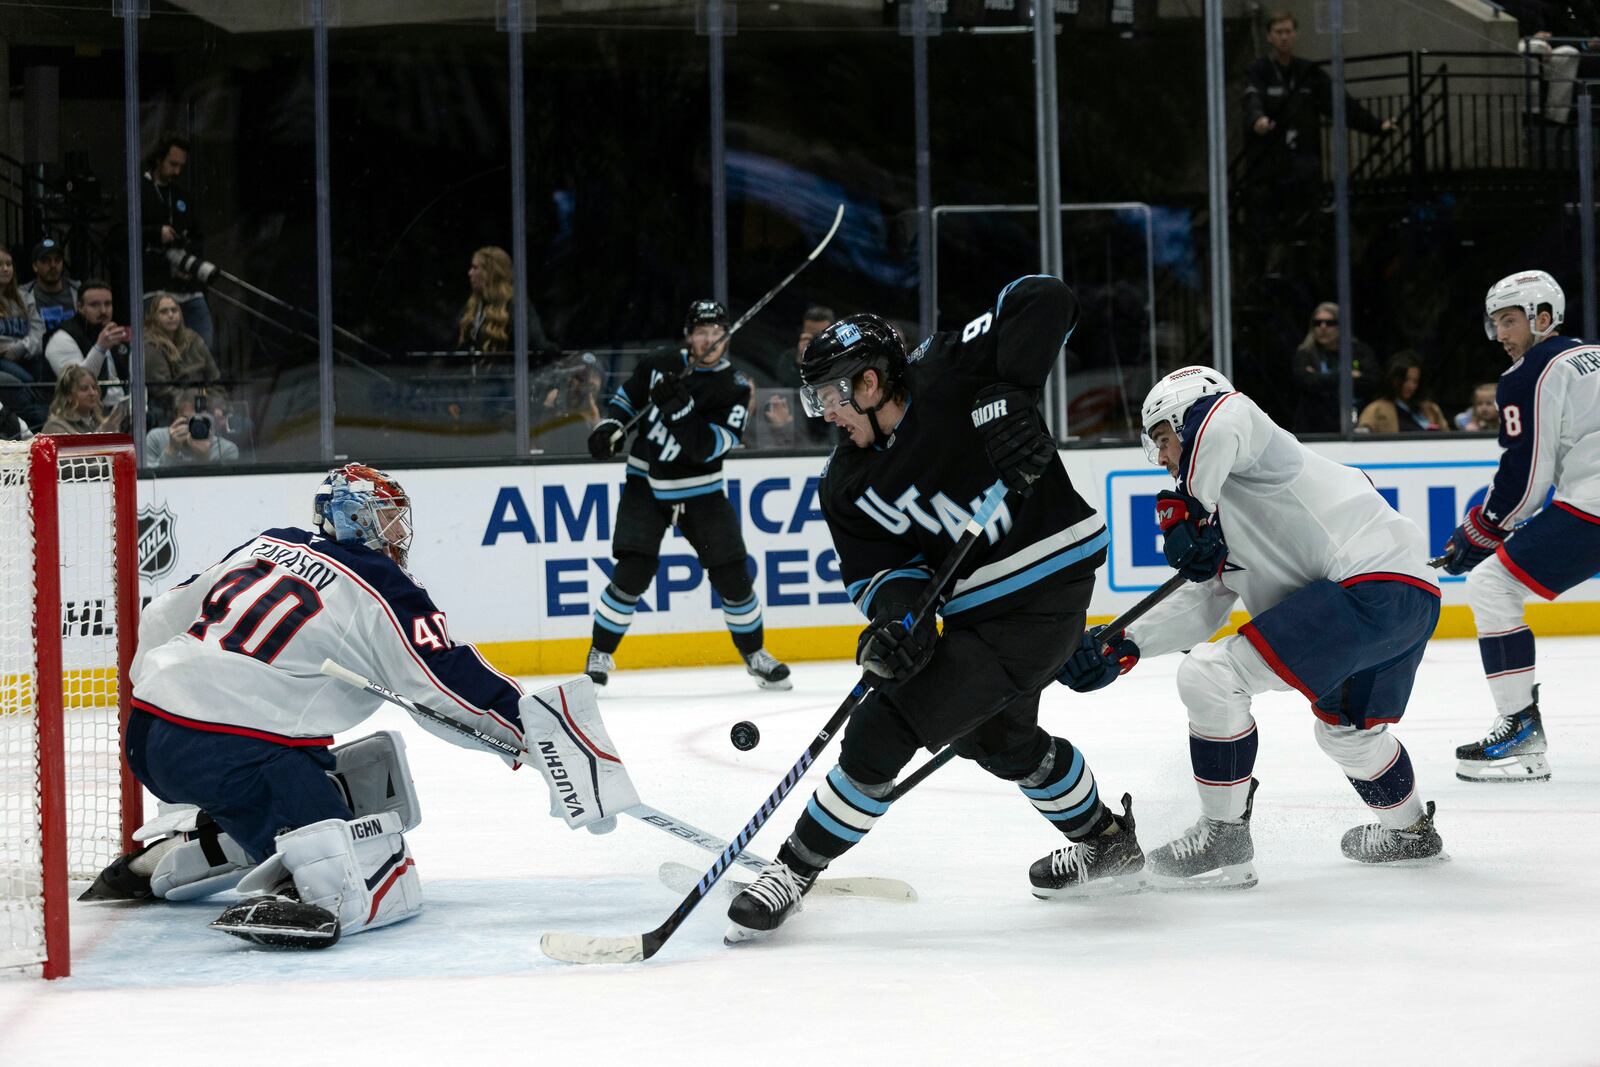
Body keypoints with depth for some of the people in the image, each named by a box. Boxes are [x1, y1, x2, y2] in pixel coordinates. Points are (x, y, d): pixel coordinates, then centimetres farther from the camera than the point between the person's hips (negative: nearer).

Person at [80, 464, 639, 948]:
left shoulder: (265, 546, 19)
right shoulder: (382, 590, -1)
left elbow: (162, 619, 24)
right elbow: (452, 687, -4)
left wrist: (164, 702, 37)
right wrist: (536, 728, 2)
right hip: (240, 750, -8)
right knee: (379, 885, -11)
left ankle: (160, 858, 29)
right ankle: (294, 898, -36)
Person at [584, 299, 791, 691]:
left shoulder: (733, 388, -10)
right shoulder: (659, 366, -4)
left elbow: (707, 448, -21)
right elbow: (626, 397, 14)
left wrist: (681, 408, -32)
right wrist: (610, 426, -5)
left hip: (700, 492, 0)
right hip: (646, 483, 0)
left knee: (732, 575, -1)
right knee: (634, 571, -15)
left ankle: (755, 654, 19)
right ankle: (600, 655, -1)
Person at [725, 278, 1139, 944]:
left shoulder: (948, 376, -17)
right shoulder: (846, 485, 3)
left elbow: (1043, 300, -21)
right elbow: (875, 569, 0)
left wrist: (1009, 393, -31)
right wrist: (896, 615, -23)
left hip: (1048, 586, -9)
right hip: (975, 607, 9)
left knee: (885, 731, -11)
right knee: (999, 735, 30)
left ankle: (793, 871, 0)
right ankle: (1108, 844, 51)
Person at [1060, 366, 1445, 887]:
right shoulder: (1222, 511, 28)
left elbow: (1224, 417, -26)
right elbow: (1204, 603, 20)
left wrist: (1183, 507, -21)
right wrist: (1124, 645, 10)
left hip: (1372, 585, -11)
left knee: (1209, 674, -12)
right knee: (1345, 727, 35)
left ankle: (1224, 842, -3)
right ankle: (1409, 828, 57)